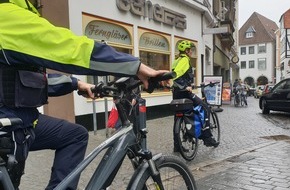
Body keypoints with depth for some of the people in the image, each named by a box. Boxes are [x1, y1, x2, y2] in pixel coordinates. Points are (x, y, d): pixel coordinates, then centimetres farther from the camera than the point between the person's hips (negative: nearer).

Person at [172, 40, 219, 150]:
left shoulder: (178, 60, 20)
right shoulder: (184, 60, -10)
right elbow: (175, 76, -25)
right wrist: (186, 87, -24)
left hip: (177, 93, 10)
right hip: (183, 92, -10)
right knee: (204, 108, -4)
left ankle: (177, 145, 16)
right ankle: (207, 138, -5)